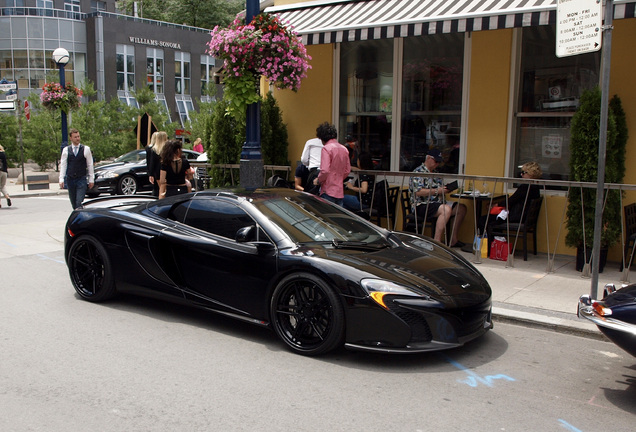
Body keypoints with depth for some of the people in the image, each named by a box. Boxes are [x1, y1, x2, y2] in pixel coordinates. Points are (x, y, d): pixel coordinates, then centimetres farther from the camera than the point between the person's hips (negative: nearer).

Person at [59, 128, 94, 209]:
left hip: (82, 179, -3)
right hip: (70, 179, 3)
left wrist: (91, 179, 2)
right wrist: (61, 179, -2)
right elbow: (63, 165, 6)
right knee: (73, 202, 10)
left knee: (79, 202, -13)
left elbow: (90, 165, 3)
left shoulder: (86, 149, 1)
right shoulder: (66, 150, 5)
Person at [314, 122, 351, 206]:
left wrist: (318, 180, -3)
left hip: (329, 191, -7)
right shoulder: (344, 149, 11)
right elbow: (347, 170, 16)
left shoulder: (326, 148, -11)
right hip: (340, 191, 7)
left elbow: (325, 170, -18)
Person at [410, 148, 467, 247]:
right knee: (446, 209, -33)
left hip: (437, 203, 9)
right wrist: (437, 191, -20)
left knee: (461, 208, -4)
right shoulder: (419, 172, -6)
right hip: (422, 205, -9)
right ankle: (436, 241, -32)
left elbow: (440, 190, 29)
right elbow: (418, 192, -19)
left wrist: (445, 190, 5)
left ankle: (453, 240, -2)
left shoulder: (435, 173, 22)